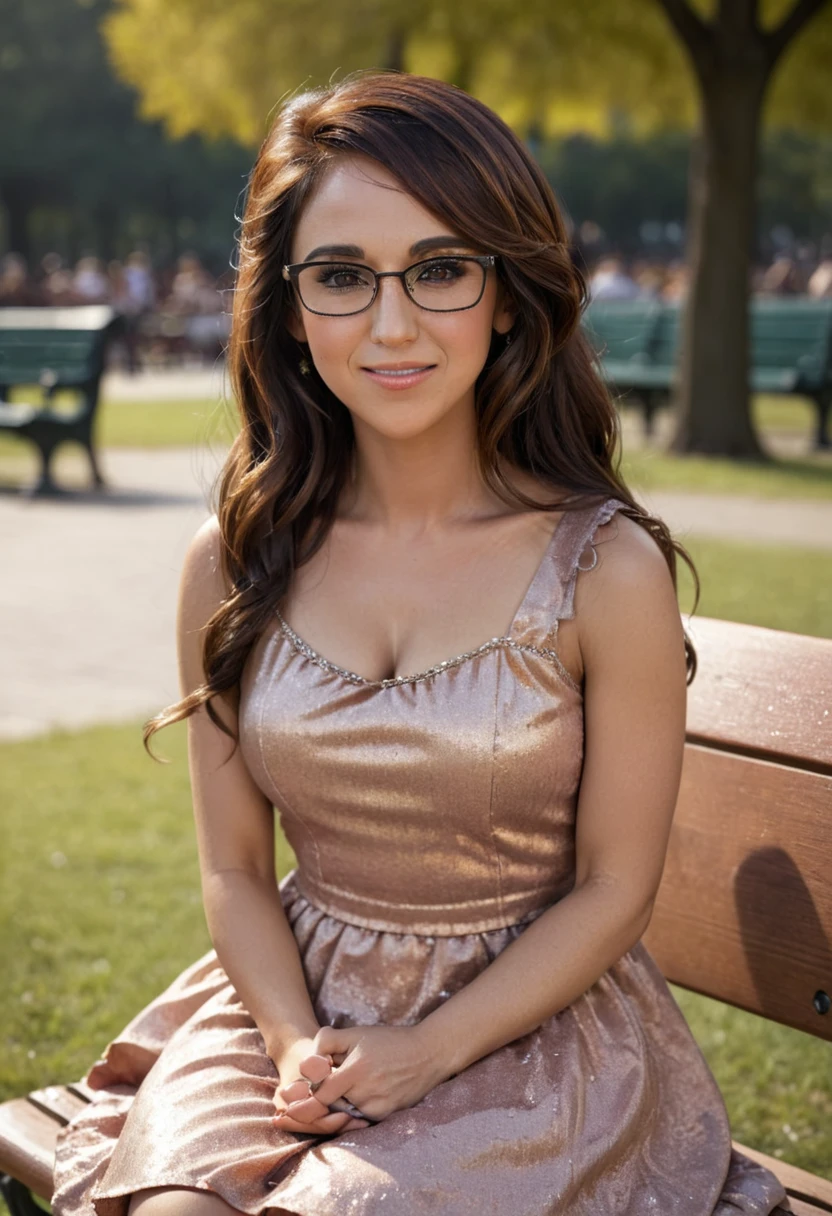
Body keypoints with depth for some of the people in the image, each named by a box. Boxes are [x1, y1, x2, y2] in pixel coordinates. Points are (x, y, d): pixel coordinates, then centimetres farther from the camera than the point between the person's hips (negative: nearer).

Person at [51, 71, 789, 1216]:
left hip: (530, 1024, -2)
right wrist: (298, 1044, -14)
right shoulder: (233, 565, -4)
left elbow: (613, 888, -7)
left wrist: (426, 1053, -13)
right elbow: (235, 868, 2)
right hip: (294, 1003, 3)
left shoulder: (608, 570, -13)